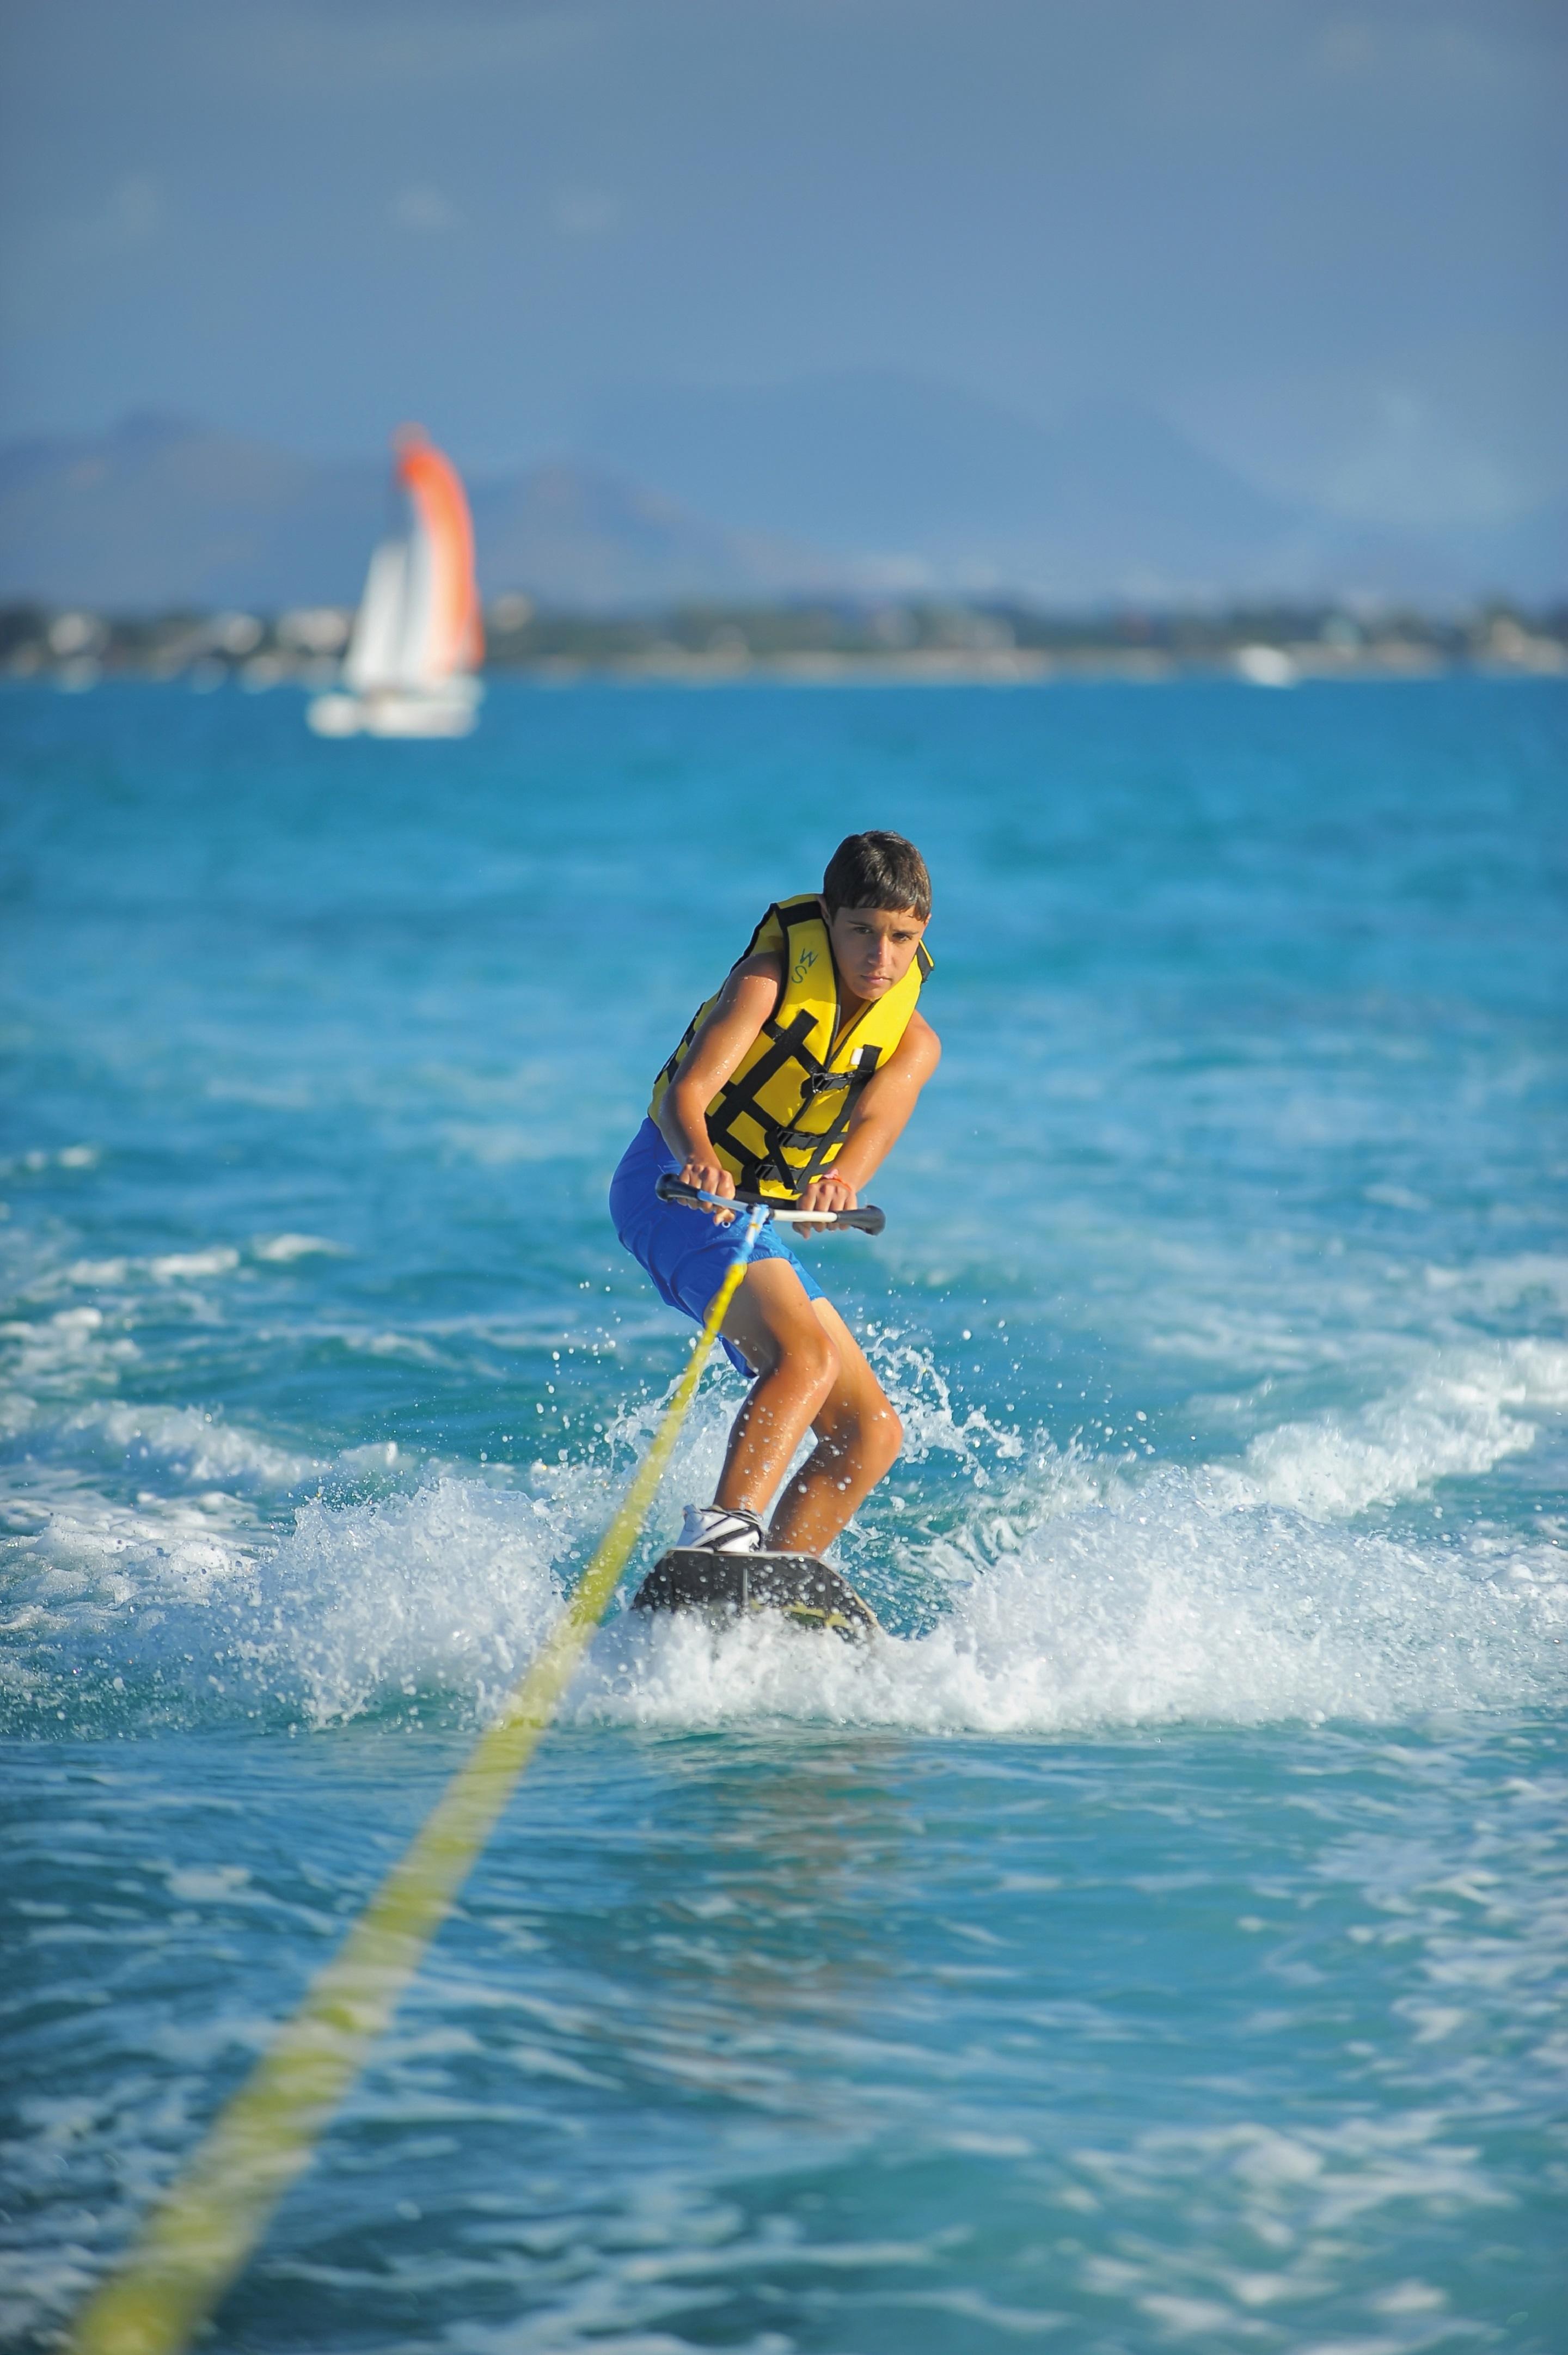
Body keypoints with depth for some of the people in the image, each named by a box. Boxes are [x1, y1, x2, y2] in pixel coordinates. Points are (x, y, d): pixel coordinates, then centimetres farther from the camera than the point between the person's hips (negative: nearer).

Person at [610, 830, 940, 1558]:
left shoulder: (913, 1044, 2)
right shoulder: (771, 977, -11)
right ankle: (720, 1530, -46)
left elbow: (876, 1122, -20)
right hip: (675, 1183, -7)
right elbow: (685, 1094, -24)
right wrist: (700, 1161, -47)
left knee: (872, 1433, 2)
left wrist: (839, 1183, -44)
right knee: (806, 1355, -31)